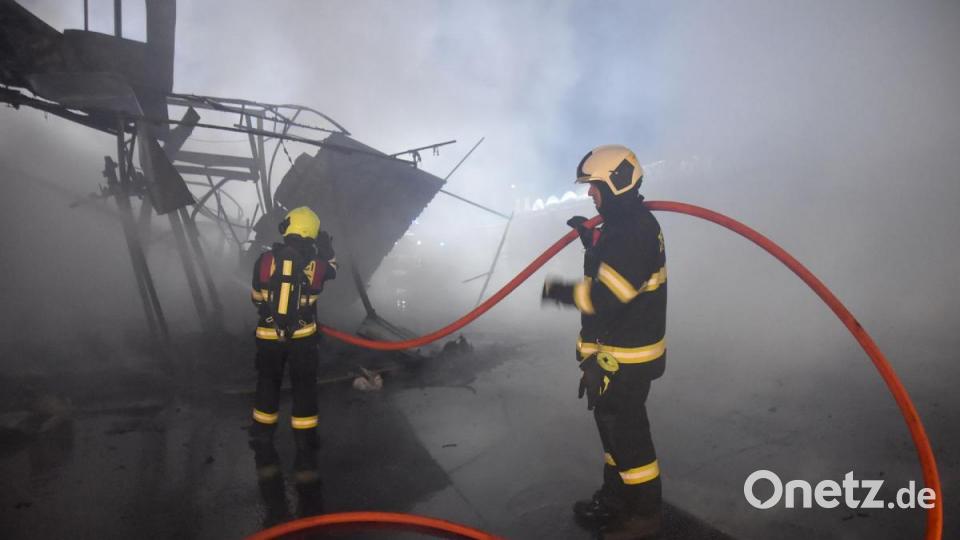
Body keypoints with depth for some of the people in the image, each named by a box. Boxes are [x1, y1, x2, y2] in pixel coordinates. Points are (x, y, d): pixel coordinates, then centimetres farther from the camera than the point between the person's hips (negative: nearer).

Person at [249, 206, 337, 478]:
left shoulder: (265, 260, -8)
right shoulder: (316, 264, -8)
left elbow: (257, 299, 6)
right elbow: (332, 269, 18)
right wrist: (327, 247, 28)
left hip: (269, 336, 1)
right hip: (302, 336, -1)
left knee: (268, 386, 21)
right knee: (305, 392, 6)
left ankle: (262, 439, 37)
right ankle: (306, 456, 5)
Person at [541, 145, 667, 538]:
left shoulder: (632, 233, -26)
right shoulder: (630, 222, 7)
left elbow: (606, 297, -30)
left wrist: (560, 292, -17)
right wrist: (590, 237, 13)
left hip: (625, 358, -10)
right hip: (618, 349, 10)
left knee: (627, 432, 4)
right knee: (612, 423, 21)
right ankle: (614, 499, 39)